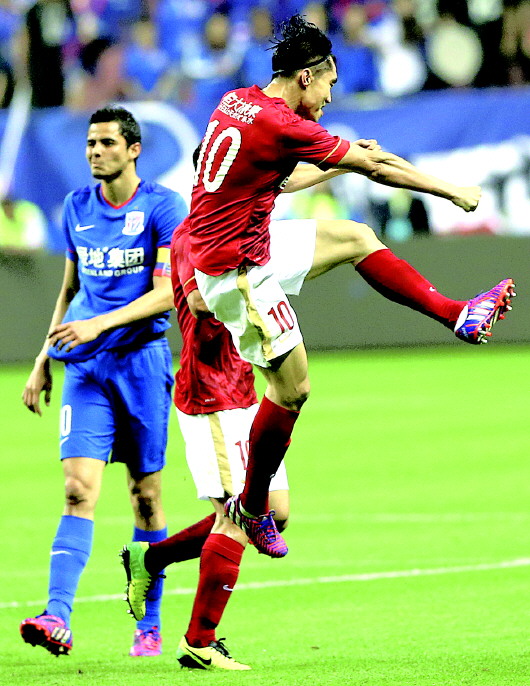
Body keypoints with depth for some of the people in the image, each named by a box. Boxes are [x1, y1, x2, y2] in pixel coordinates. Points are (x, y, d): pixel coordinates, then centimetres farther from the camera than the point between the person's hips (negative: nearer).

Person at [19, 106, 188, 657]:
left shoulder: (163, 207, -3)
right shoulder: (76, 208, 12)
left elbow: (167, 292, -11)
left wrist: (100, 324, -21)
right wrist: (44, 358, 17)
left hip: (141, 360, -3)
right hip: (84, 367, 3)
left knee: (146, 496, 3)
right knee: (79, 490, -11)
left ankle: (149, 625, 14)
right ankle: (57, 618, -22)